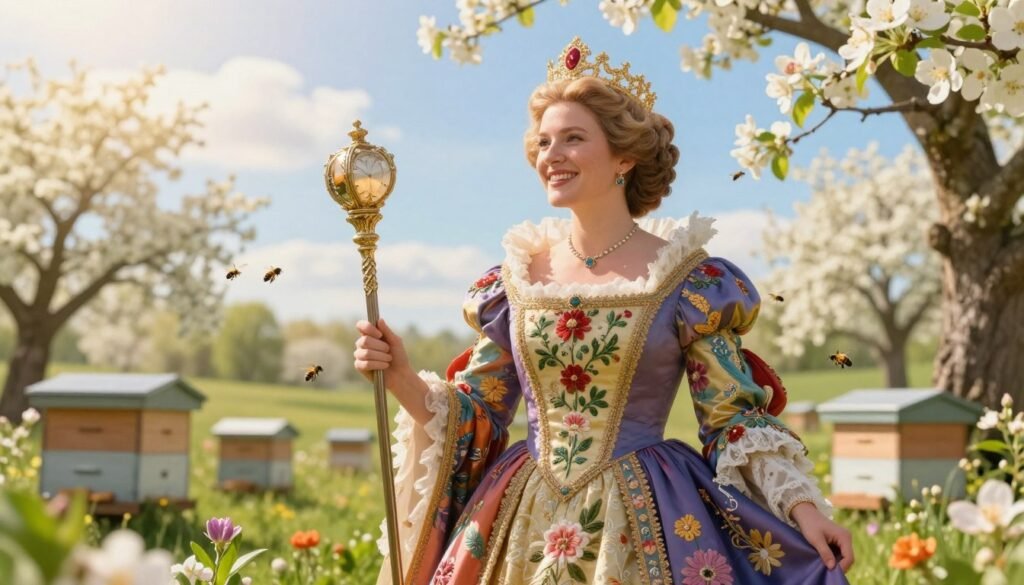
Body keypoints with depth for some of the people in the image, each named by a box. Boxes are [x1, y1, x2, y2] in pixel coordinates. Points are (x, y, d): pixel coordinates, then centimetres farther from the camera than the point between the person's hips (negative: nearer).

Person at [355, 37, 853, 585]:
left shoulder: (685, 277, -5)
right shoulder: (515, 277, 4)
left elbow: (735, 420, -4)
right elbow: (475, 417, 7)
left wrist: (802, 505, -16)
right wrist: (402, 376, -9)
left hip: (642, 524, -3)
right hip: (522, 518, 3)